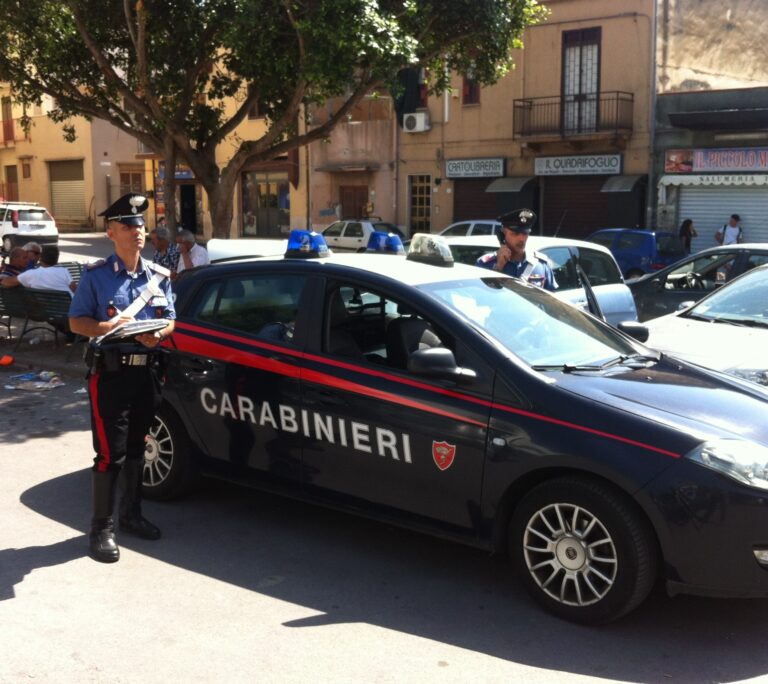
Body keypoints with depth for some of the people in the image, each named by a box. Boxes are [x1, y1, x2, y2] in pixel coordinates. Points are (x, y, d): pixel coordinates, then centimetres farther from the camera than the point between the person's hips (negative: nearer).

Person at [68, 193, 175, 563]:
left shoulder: (159, 276, 8)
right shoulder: (95, 275, -5)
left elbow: (169, 320, 11)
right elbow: (76, 321, -5)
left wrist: (157, 335, -11)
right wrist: (106, 327, -24)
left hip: (146, 370, 5)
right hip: (110, 372, -5)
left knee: (136, 448, 16)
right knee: (110, 453, -6)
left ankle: (132, 515, 29)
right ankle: (102, 527, 5)